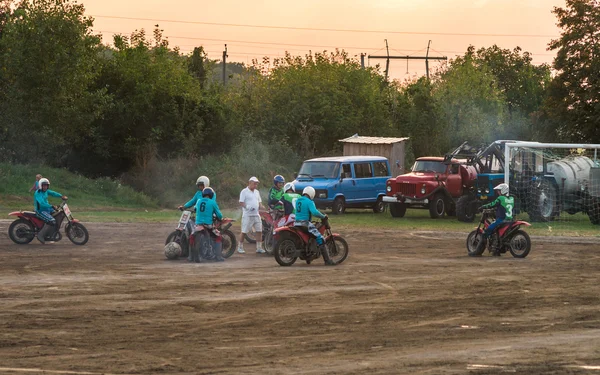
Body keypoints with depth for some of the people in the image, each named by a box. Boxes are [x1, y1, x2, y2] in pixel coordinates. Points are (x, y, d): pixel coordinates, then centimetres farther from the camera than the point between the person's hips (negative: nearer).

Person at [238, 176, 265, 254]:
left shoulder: (257, 192, 17)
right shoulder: (244, 192, -5)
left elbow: (259, 201, 23)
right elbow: (241, 202, -10)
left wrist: (261, 206, 1)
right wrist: (247, 207, -26)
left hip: (256, 215, 6)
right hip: (247, 215, -6)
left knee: (259, 231, 3)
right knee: (244, 232, -2)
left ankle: (259, 248, 9)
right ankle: (240, 247, 7)